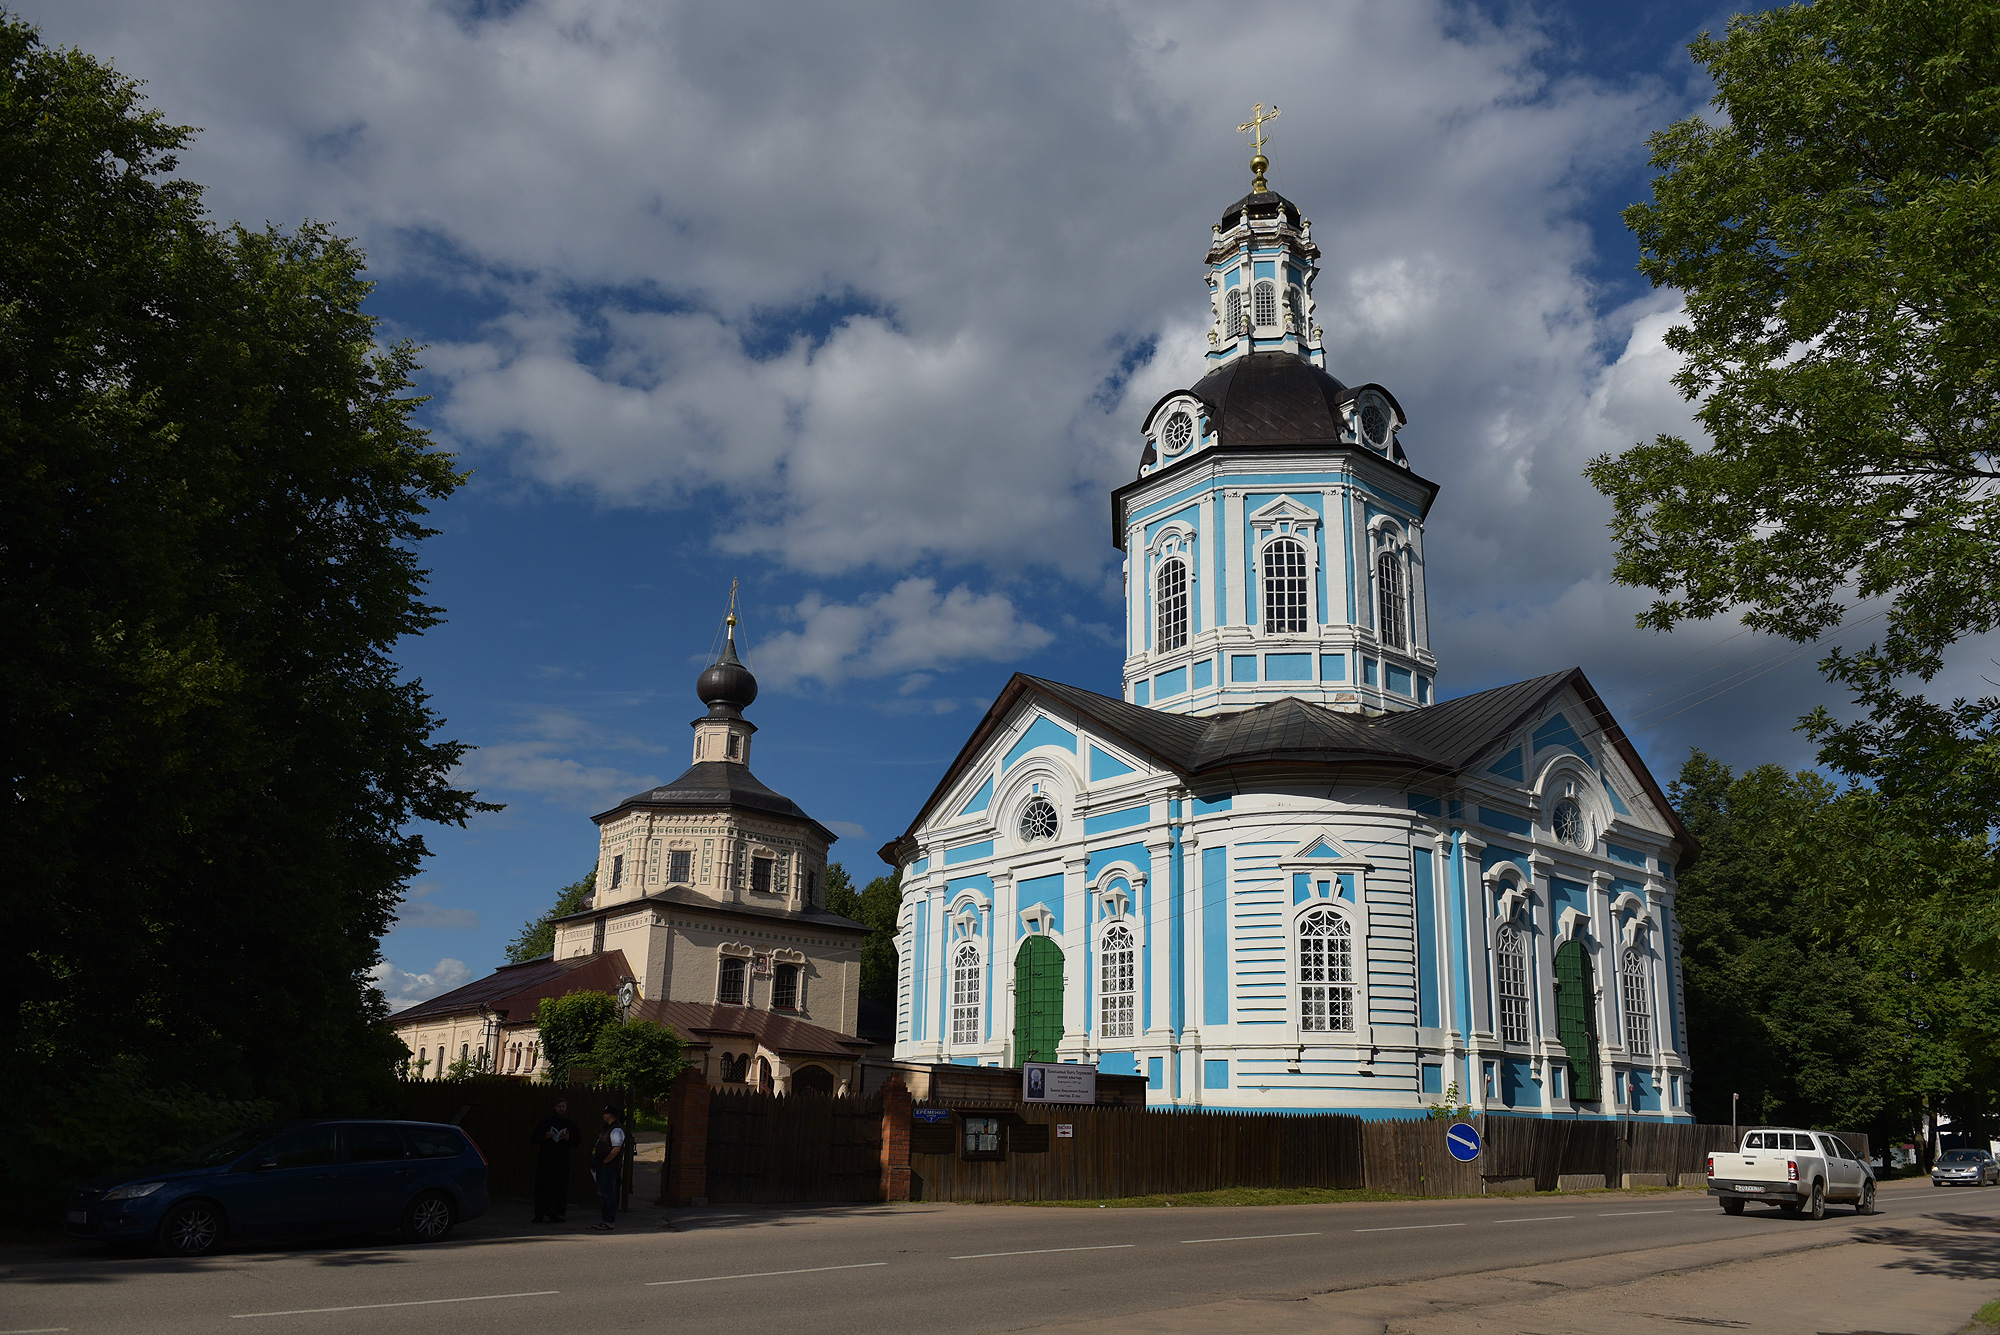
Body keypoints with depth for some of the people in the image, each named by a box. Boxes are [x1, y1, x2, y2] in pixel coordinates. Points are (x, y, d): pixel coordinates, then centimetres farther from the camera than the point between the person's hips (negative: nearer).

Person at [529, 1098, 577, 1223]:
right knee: (543, 1185, -8)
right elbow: (533, 1139, 7)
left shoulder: (571, 1125, 12)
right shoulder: (544, 1122, 8)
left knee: (559, 1186, -2)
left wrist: (568, 1139, -8)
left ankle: (554, 1214, 2)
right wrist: (545, 1137, -10)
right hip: (545, 1158, -2)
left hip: (562, 1160, 2)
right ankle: (541, 1214, -5)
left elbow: (576, 1142, 12)